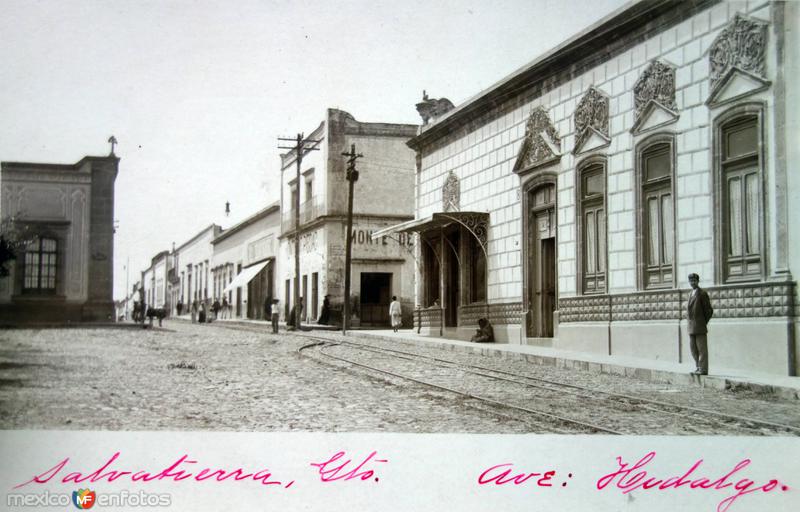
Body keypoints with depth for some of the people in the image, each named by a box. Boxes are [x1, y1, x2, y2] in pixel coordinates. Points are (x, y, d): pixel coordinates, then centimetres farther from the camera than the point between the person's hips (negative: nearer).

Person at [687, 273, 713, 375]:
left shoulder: (703, 293, -7)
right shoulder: (690, 293, 15)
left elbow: (709, 310, -7)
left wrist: (704, 323, -4)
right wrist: (690, 322, 13)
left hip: (700, 327, -7)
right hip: (691, 326, 7)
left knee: (702, 348, -3)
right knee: (693, 348, 10)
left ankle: (703, 369, 1)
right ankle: (699, 367, 18)